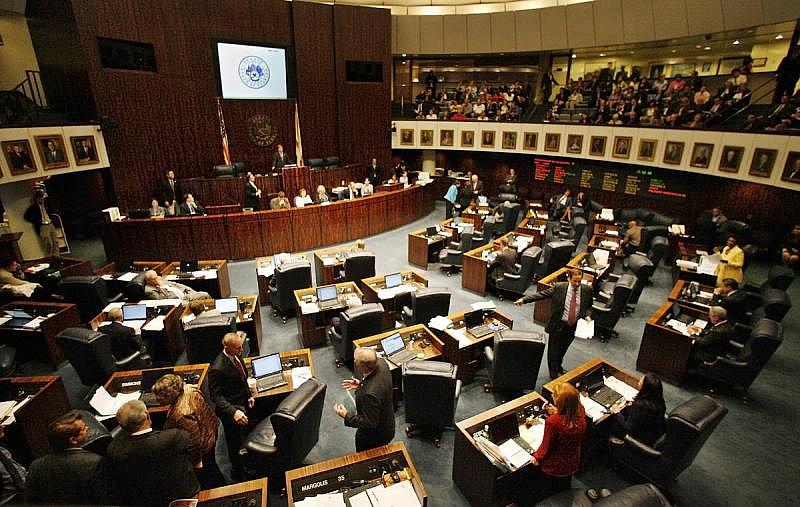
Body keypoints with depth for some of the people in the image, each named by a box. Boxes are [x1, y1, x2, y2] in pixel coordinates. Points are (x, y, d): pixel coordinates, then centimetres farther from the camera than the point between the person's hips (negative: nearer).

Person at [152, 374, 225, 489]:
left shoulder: (181, 415, -39)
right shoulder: (190, 389, -14)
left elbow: (193, 440, -29)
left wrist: (197, 462, -14)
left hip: (201, 450, -9)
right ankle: (221, 485, 54)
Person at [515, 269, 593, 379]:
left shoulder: (587, 289, -5)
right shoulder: (559, 287, -13)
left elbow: (589, 306, 9)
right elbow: (541, 294, -14)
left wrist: (587, 315, -11)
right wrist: (524, 299, -23)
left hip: (574, 326, 3)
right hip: (559, 324, -3)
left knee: (563, 349, 23)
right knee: (554, 350, 9)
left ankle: (559, 366, 50)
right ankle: (553, 374, 31)